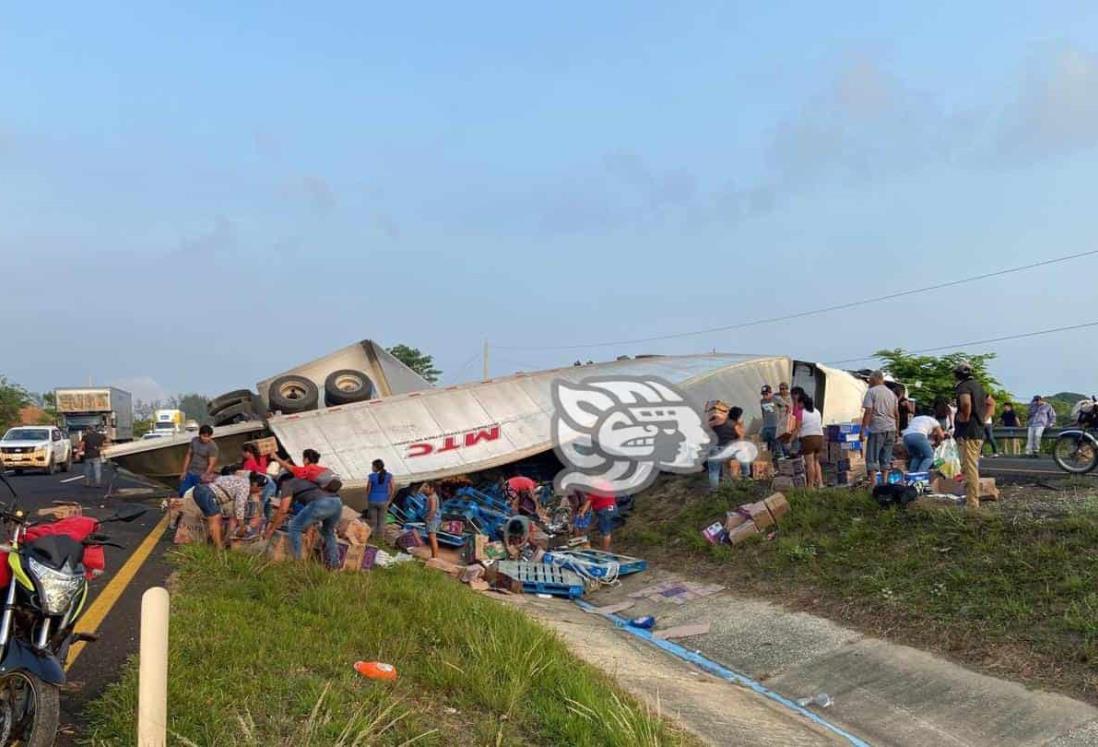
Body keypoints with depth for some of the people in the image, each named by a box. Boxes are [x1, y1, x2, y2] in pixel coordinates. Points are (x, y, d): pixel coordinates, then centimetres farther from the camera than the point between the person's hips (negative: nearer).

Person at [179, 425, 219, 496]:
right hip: (190, 473, 6)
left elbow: (211, 465, -17)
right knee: (182, 493, 7)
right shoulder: (194, 440, 1)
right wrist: (184, 471, 7)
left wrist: (204, 477, -22)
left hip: (202, 475, -5)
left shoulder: (213, 447, -15)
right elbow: (188, 456, 9)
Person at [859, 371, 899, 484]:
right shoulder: (891, 393, 16)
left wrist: (862, 431, -11)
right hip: (891, 428, 6)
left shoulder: (871, 392, -4)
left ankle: (874, 485, -12)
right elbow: (897, 414, 15)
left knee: (872, 459, -4)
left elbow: (868, 412, -12)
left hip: (877, 429, -6)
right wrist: (896, 431, 22)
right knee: (886, 460, 12)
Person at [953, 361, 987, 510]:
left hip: (967, 434, -10)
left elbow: (966, 403, -34)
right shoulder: (978, 385, 17)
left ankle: (972, 504, -7)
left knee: (969, 468, -8)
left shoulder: (964, 386, -13)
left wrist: (965, 418, -19)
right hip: (979, 432, 10)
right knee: (973, 468, 18)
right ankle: (973, 499, 26)